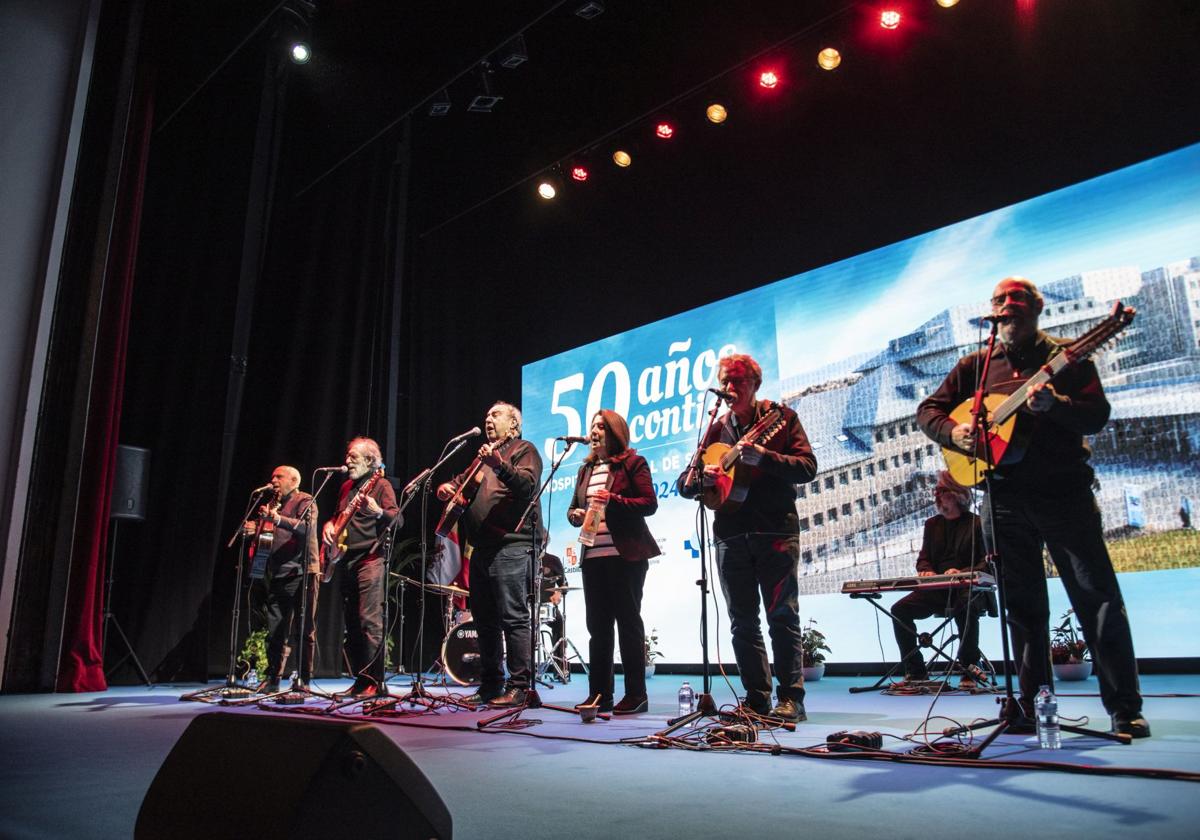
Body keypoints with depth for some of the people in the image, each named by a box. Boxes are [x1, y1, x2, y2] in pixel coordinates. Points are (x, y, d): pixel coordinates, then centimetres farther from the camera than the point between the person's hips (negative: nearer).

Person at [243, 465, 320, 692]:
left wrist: (279, 520, -32)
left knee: (305, 629, -2)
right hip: (275, 575, 7)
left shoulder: (305, 501, -2)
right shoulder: (272, 504, 21)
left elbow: (306, 527, -20)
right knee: (275, 630, 8)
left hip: (300, 574, -7)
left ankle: (303, 680, 3)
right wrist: (253, 529, 0)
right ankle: (272, 679, 15)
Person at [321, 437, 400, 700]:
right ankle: (360, 679, 15)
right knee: (351, 624, 8)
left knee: (370, 620, -14)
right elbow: (337, 515, 31)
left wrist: (378, 512, -31)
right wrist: (329, 525, 10)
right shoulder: (347, 486, 19)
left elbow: (398, 520, -13)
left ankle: (374, 681, -12)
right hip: (346, 561, 8)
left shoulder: (380, 485, -3)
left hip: (370, 558, -8)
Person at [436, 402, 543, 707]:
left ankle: (519, 687, -7)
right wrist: (447, 488, 9)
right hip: (482, 547, 9)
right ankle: (489, 685, 18)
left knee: (513, 618, -10)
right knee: (484, 619, 11)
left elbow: (527, 484, -16)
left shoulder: (523, 450, 2)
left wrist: (499, 464, -32)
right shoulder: (485, 455, 27)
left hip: (511, 546, -9)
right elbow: (462, 481, 33)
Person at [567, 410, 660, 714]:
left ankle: (636, 695, 5)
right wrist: (575, 514, 1)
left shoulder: (632, 462, 0)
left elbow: (649, 503, -8)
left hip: (625, 555, -6)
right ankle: (599, 694, 14)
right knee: (598, 626, 8)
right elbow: (574, 507, 24)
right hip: (593, 556, 6)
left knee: (628, 623, -2)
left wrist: (613, 500, -19)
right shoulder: (586, 469, 20)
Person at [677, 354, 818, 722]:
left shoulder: (780, 416, 3)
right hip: (731, 536, 5)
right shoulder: (717, 430, 14)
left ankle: (791, 699, 5)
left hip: (776, 532, -4)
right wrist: (701, 476, -11)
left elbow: (807, 467, -8)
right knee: (742, 621, 6)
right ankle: (757, 698, 14)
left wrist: (762, 456, -22)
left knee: (782, 616, -3)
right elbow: (684, 484, 12)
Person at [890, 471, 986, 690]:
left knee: (965, 608, -39)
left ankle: (969, 671, -23)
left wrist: (962, 573, -23)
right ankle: (915, 671, -8)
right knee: (899, 609, -18)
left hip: (968, 588, -5)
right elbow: (923, 558, 17)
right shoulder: (932, 524, 17)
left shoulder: (976, 523, 1)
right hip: (936, 588, 5)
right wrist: (927, 571, -7)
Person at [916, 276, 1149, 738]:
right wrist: (953, 431, -7)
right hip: (1004, 496, 3)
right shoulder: (976, 365, 13)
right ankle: (1033, 705, 16)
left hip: (1064, 491, -3)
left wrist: (1053, 403, -25)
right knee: (1023, 605, 8)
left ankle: (1125, 708, 8)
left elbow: (1097, 415, -6)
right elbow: (929, 410, 12)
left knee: (1099, 598, -2)